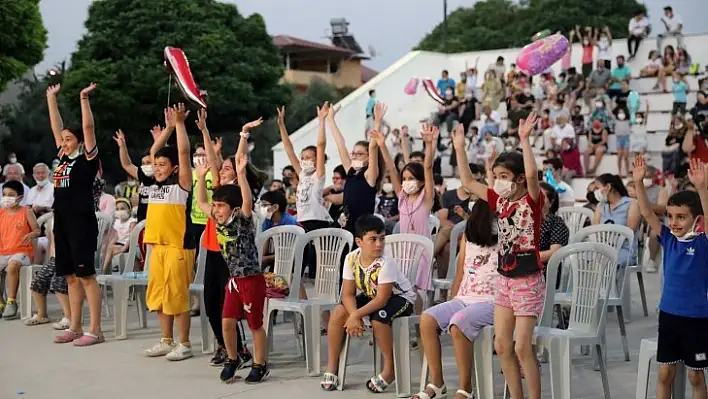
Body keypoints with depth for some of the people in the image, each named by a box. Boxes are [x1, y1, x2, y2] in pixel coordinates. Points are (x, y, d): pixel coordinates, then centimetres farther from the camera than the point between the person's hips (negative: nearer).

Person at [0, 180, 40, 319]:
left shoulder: (26, 212, 1)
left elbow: (37, 230, 0)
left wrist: (31, 235, -20)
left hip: (22, 252, -5)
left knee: (13, 264, -38)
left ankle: (11, 301, -26)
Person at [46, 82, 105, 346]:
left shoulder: (87, 159, -6)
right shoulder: (63, 157, 14)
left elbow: (88, 128, -16)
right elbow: (56, 127, 20)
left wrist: (84, 98, -17)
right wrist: (51, 98, 22)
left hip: (82, 223, -8)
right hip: (62, 222, 8)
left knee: (86, 275, -7)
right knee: (71, 277, 10)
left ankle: (95, 331, -4)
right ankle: (75, 328, 17)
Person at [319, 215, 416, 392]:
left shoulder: (385, 263, -30)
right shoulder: (351, 259, -15)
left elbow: (382, 299, -31)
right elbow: (348, 294, -13)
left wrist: (356, 315, -36)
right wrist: (354, 315, -31)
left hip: (399, 297, -6)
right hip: (370, 296, 6)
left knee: (378, 317, -35)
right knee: (338, 312, -16)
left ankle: (390, 369, -13)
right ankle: (332, 368, -5)